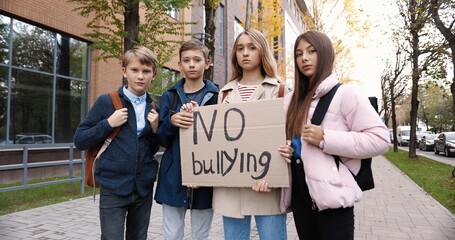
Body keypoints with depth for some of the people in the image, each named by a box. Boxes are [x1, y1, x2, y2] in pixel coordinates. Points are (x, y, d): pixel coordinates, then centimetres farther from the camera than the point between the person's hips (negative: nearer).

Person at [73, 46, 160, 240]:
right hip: (113, 188, -4)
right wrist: (108, 124, -16)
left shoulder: (153, 109, 5)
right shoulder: (107, 101, -5)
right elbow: (79, 140, -3)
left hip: (144, 188, 4)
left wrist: (155, 129, -5)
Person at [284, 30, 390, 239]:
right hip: (299, 193, 6)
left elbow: (379, 139, -13)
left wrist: (325, 139, -20)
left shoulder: (345, 93, -7)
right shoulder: (292, 99, 11)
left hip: (331, 194, -5)